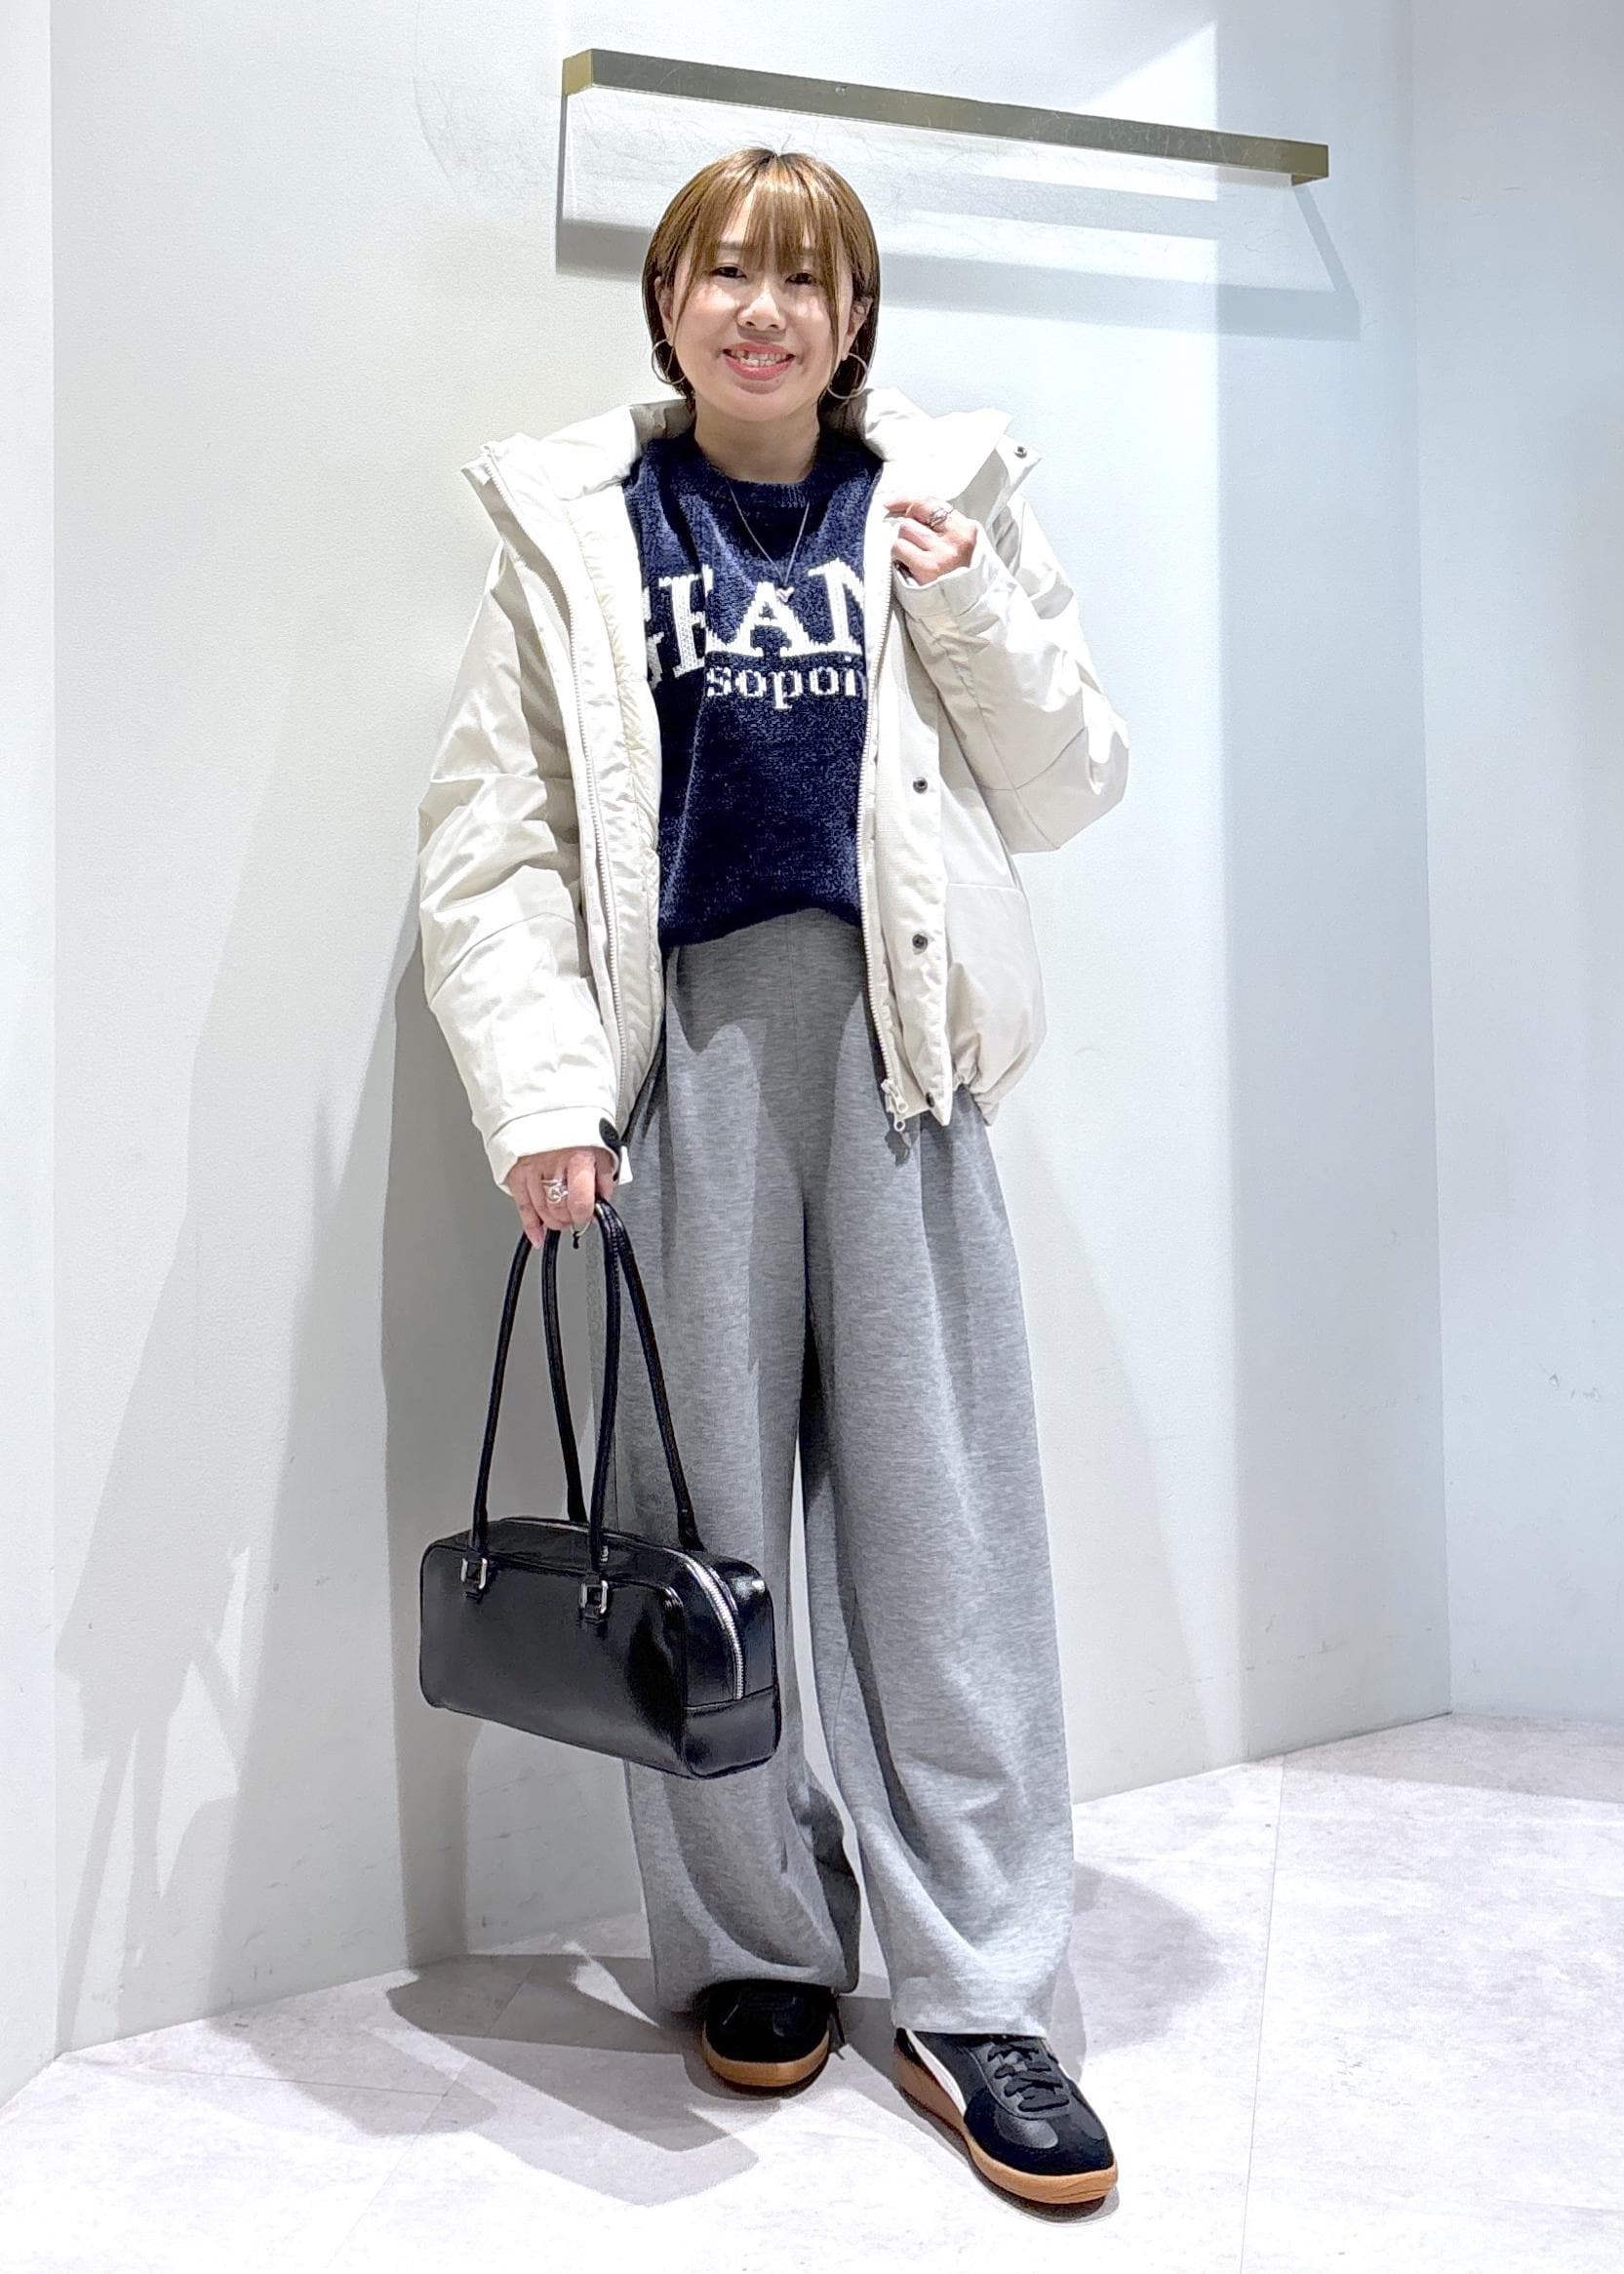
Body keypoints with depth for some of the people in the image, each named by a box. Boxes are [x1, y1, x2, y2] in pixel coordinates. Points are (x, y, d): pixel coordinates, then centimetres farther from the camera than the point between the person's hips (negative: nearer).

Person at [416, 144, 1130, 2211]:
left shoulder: (943, 503, 14)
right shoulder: (573, 526, 9)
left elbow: (1066, 794, 12)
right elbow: (490, 836, 3)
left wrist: (968, 607, -3)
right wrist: (540, 1089, -8)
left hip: (891, 1037, 1)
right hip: (679, 1041, 0)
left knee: (942, 1511, 1)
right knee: (702, 1511, 5)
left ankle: (972, 1996, 13)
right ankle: (755, 1947, 23)